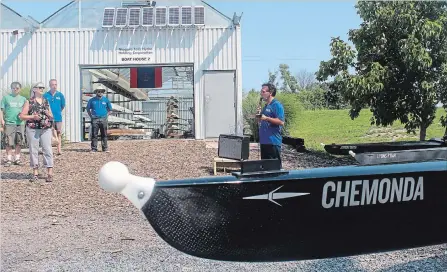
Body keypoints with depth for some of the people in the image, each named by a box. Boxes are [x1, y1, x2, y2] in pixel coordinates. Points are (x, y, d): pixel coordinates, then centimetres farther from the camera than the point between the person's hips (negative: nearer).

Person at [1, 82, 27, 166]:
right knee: (9, 142, -2)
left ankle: (17, 158, 16)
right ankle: (9, 159, 7)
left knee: (20, 142, 5)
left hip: (20, 123, 2)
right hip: (9, 123, -2)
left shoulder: (23, 99, 12)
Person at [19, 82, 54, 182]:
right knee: (33, 150, 2)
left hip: (46, 129, 2)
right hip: (32, 129, -2)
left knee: (47, 150, -5)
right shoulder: (29, 102, 5)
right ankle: (35, 173, 11)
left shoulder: (46, 102, 14)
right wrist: (33, 117, -13)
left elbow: (51, 117, 19)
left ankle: (50, 173, -3)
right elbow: (22, 116, 1)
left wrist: (48, 114, -4)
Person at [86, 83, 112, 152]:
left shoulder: (106, 100, 7)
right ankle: (94, 148, 3)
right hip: (95, 119, -1)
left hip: (103, 119, 1)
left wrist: (107, 116, 6)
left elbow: (109, 109, 17)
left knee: (104, 134, 3)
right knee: (94, 134, -2)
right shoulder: (92, 100, 5)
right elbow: (88, 109, 14)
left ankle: (105, 148, 9)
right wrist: (91, 117, 5)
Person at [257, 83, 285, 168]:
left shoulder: (277, 105, -9)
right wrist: (259, 115, 7)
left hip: (273, 141, -9)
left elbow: (281, 122, -19)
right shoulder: (266, 106, 17)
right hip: (264, 141, 9)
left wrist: (266, 118, -21)